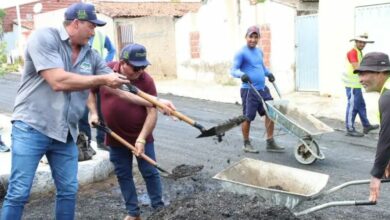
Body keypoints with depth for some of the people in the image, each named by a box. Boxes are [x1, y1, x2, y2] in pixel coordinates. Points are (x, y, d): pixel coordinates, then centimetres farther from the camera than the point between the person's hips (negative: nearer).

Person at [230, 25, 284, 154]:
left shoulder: (259, 51, 14)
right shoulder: (241, 53, -8)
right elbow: (234, 70, -14)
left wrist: (268, 73, 12)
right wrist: (241, 74, -35)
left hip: (263, 89, 7)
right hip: (249, 90, -7)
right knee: (248, 117, 2)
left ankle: (270, 143, 13)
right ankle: (246, 144, 20)